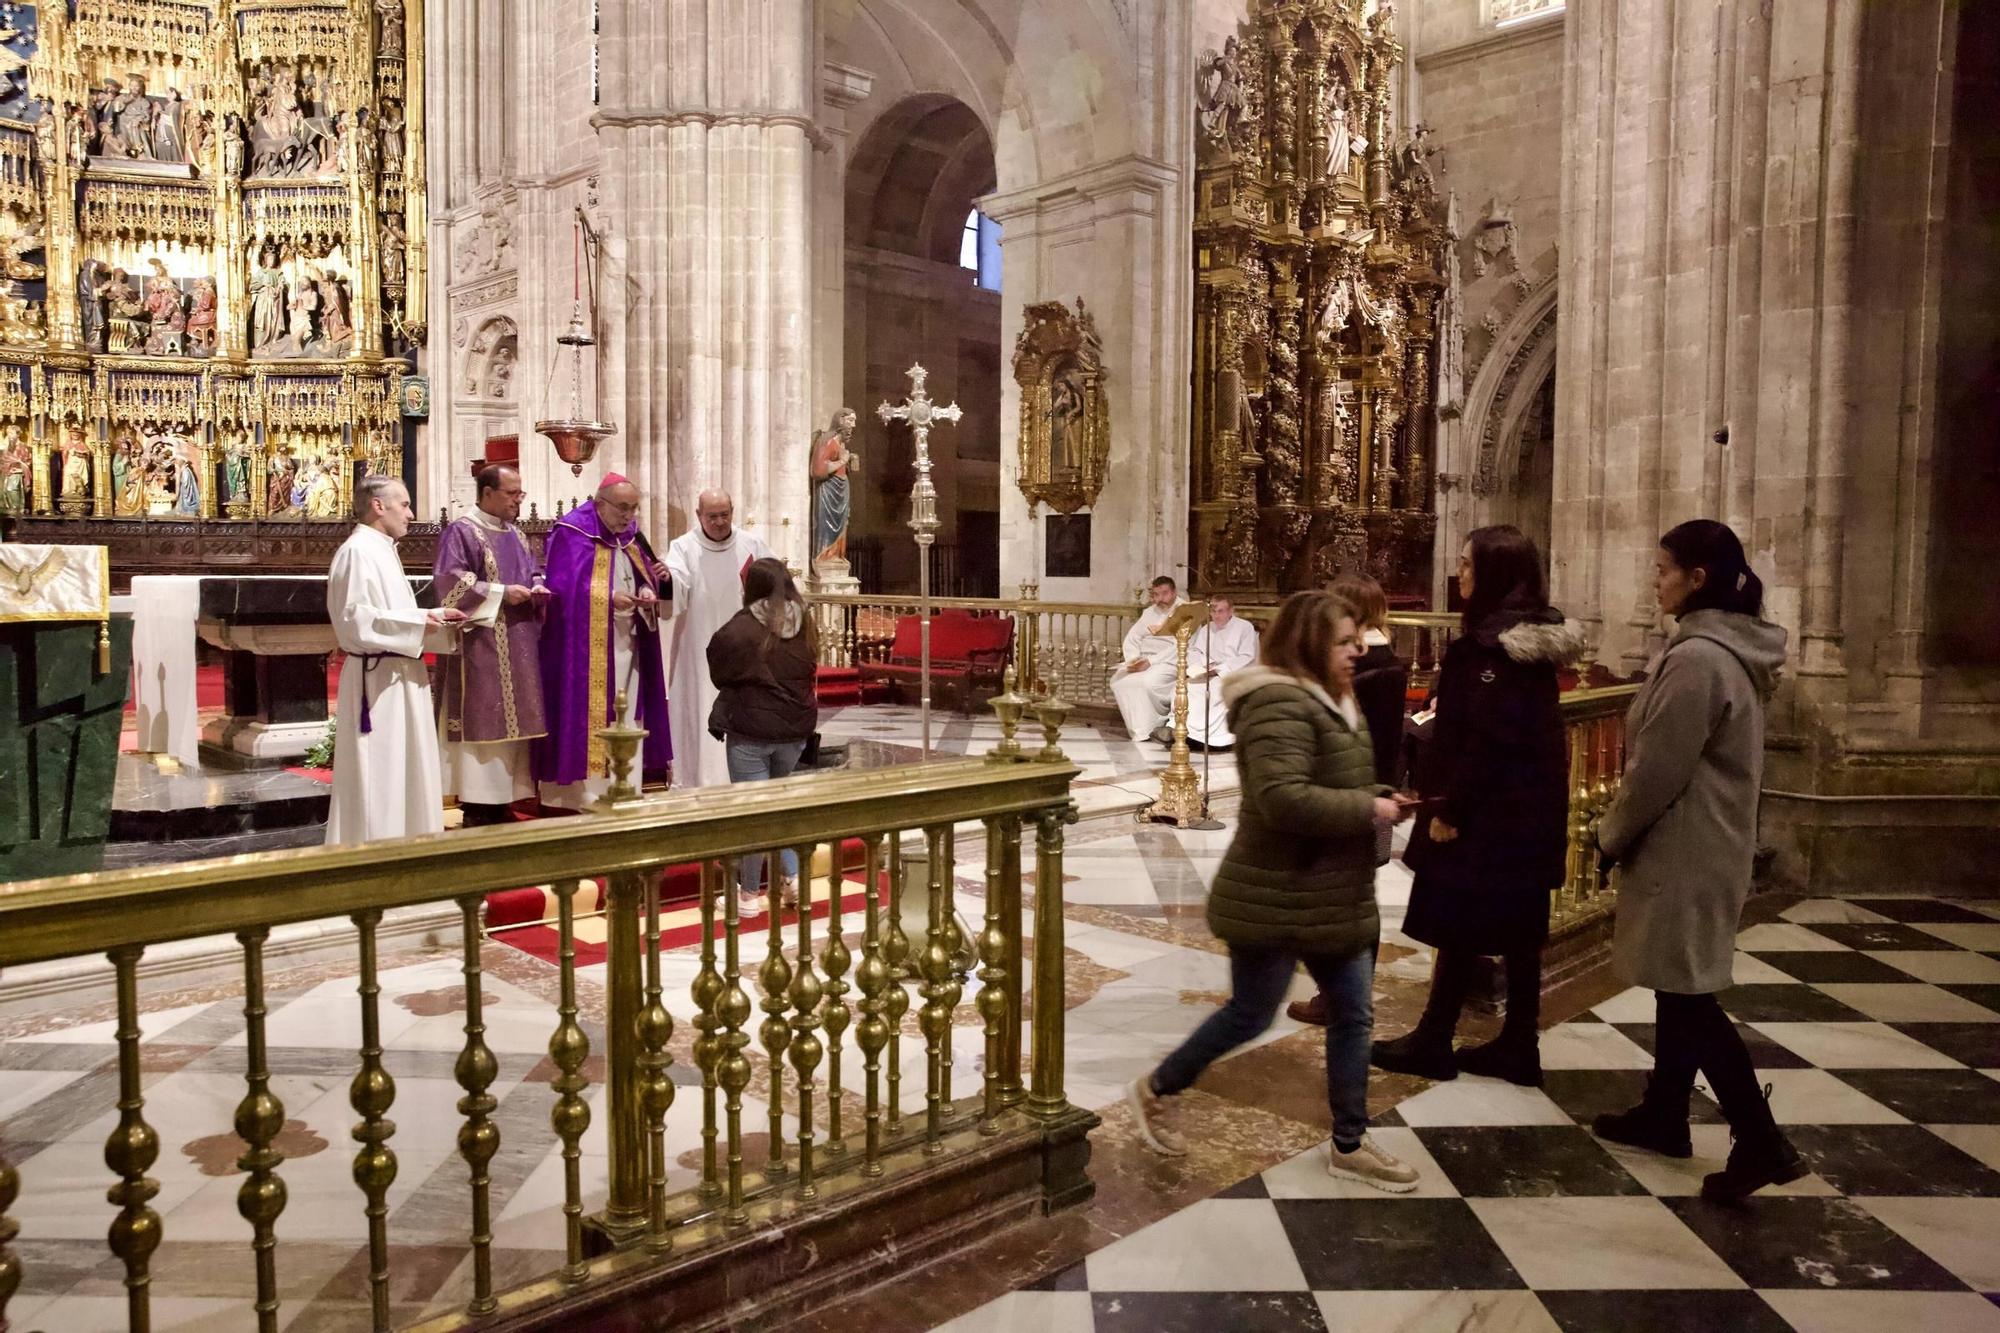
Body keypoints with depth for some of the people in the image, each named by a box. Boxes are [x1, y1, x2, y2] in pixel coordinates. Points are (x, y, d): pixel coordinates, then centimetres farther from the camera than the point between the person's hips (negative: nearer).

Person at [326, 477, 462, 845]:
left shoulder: (382, 550, 16)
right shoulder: (357, 551, -14)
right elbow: (357, 618, -23)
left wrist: (433, 616, 9)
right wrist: (418, 622, -20)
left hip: (398, 676, 10)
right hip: (376, 679, -10)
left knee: (401, 770, 15)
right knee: (377, 774, -4)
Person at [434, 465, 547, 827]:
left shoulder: (516, 536, 17)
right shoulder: (461, 532, -7)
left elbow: (533, 572, 23)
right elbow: (450, 581, -16)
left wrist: (537, 588, 0)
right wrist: (501, 593, -19)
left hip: (517, 649, 8)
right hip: (481, 647, -8)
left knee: (511, 719, 8)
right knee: (481, 720, -7)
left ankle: (501, 800, 15)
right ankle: (476, 807, -2)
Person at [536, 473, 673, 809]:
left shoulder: (630, 535, 13)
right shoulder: (572, 533, -9)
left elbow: (644, 576, 17)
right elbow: (563, 587, -16)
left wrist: (647, 593, -6)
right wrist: (609, 598, -22)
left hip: (628, 644, 7)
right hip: (585, 647, -7)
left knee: (626, 718, 8)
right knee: (587, 719, -6)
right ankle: (584, 793, -1)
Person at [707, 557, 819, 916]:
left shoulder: (739, 629, -13)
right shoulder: (805, 625, 2)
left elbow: (719, 674, -1)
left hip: (751, 730, -5)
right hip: (795, 729, 5)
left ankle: (749, 895, 12)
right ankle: (792, 877, 13)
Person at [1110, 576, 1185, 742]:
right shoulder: (1150, 612, 19)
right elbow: (1132, 638, 14)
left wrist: (1151, 662, -23)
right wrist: (1133, 659, -7)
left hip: (1169, 661, -7)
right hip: (1142, 659, 7)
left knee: (1148, 681, -35)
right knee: (1118, 680, -19)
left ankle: (1158, 725, -11)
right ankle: (1138, 728, -13)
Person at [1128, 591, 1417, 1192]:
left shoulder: (1331, 702, 11)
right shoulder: (1280, 704, -23)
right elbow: (1283, 799, -34)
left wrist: (1381, 800, 3)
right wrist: (1369, 810, -25)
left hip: (1331, 896, 9)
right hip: (1275, 900, -9)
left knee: (1354, 1012, 11)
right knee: (1250, 1015, 5)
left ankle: (1349, 1145, 25)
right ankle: (1155, 1089, 26)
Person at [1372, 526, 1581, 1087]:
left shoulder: (1491, 643, -19)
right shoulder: (1537, 636, 10)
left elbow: (1486, 738, -23)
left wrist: (1450, 808, -18)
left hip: (1488, 810, -9)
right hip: (1530, 808, 9)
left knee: (1459, 925, 2)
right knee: (1519, 929, 13)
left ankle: (1433, 1042, 15)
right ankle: (1518, 1046, 22)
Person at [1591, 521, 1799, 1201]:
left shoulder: (1696, 657, -22)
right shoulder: (1736, 651, 9)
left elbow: (1657, 770, -21)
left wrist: (1611, 836, -6)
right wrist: (1626, 833, 18)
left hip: (1682, 851, -10)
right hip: (1710, 845, 10)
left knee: (1688, 996, -2)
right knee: (1680, 989, 17)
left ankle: (1761, 1141, 3)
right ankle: (1663, 1114, 29)